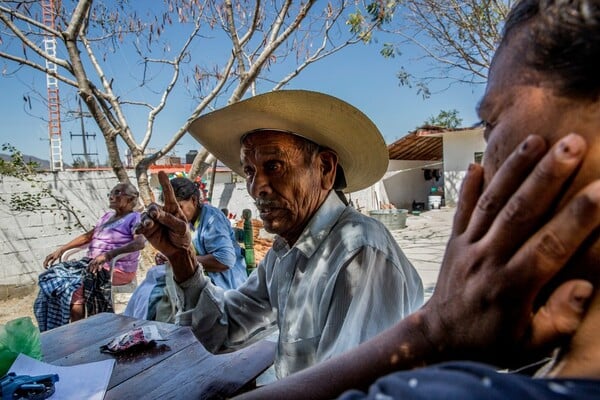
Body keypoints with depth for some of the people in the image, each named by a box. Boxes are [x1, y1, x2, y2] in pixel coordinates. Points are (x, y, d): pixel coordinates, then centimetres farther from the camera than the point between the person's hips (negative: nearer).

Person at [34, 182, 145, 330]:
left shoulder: (134, 218, -6)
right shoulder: (107, 216, 21)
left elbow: (140, 242, -24)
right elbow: (87, 236, 24)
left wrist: (108, 255, -33)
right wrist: (61, 249, 12)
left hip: (118, 269, -8)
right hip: (94, 263, 8)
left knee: (76, 287, -26)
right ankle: (53, 331, -5)